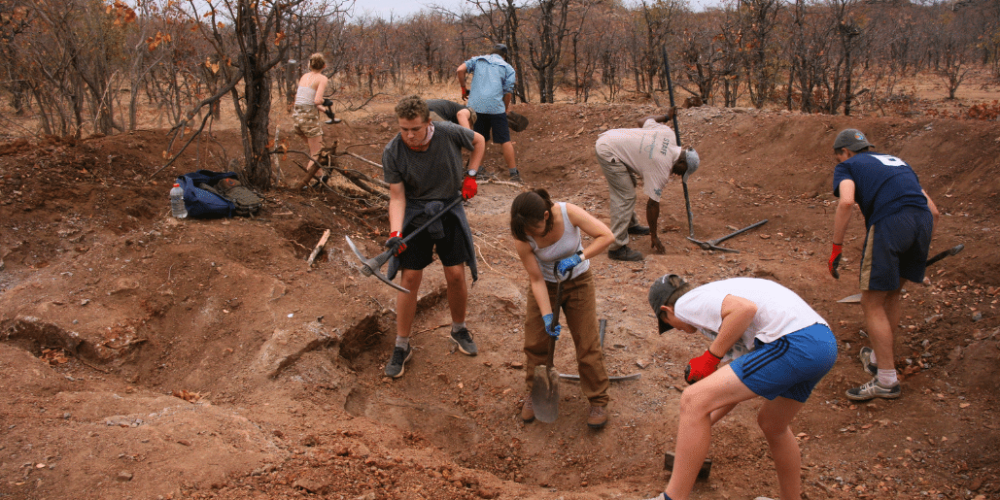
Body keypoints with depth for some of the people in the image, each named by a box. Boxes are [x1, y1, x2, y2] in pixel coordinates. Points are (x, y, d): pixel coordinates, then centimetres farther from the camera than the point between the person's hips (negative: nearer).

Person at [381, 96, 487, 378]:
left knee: (456, 276, 2)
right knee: (410, 279, -3)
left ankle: (458, 329, 29)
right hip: (414, 213, -1)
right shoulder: (392, 153, -18)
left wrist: (470, 176, -3)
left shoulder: (449, 133, -17)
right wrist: (395, 233, -28)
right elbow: (397, 197, -15)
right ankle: (402, 346, 11)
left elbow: (479, 141, 4)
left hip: (449, 209, 1)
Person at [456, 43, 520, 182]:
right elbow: (508, 93, 5)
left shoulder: (477, 60, 17)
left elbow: (460, 70, 3)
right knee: (505, 141, 1)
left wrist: (464, 89, 15)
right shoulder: (508, 69, 12)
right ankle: (513, 173, 1)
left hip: (475, 106, 3)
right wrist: (505, 109, 19)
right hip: (496, 107, -2)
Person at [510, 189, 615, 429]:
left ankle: (598, 400, 17)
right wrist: (547, 316, -23)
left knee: (588, 343, 1)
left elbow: (606, 235, -26)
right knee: (536, 342, 5)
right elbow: (537, 280, -19)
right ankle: (534, 393, 29)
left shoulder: (568, 213, -30)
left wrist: (578, 257, -35)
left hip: (578, 281, -1)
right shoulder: (522, 240, -26)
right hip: (545, 285, 1)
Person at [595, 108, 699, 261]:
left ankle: (631, 225, 39)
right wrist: (654, 236, -1)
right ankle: (617, 248, -9)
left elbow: (643, 121, 20)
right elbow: (653, 203, -10)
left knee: (629, 185, 22)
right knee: (625, 197, -11)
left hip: (607, 138, 10)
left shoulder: (668, 133, 2)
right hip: (608, 152, -10)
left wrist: (665, 116, 37)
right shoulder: (662, 168, -16)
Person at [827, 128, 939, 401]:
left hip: (889, 223, -7)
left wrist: (836, 248, -6)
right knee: (891, 296, 24)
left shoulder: (847, 166, 15)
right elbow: (933, 210, 26)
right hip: (923, 222, 7)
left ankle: (887, 380, 5)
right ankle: (877, 356, 39)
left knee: (873, 304, 3)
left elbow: (846, 201, -9)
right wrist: (921, 248, 36)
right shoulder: (897, 162, 32)